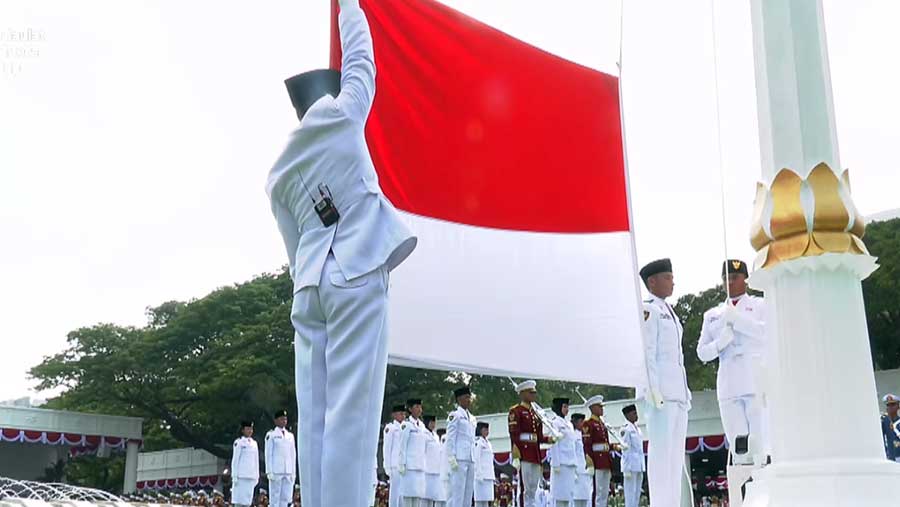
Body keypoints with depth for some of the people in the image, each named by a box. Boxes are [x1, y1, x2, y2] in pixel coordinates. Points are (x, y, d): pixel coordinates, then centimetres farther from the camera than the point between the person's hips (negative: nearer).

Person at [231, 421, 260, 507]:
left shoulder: (254, 443, 15)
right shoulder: (239, 442, -1)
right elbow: (235, 459, -4)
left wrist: (257, 476, 13)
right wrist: (234, 476, -10)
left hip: (251, 476, 5)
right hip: (241, 475, -5)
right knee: (239, 499, -6)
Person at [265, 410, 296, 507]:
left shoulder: (290, 435, 15)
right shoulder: (271, 434, 1)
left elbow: (293, 454, 15)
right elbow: (268, 454, -2)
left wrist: (293, 472, 8)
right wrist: (269, 472, -10)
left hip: (288, 472, 4)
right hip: (276, 472, -4)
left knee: (285, 498, 2)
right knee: (275, 498, -3)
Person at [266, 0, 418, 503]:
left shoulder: (278, 175, 19)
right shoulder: (339, 115, 6)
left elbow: (295, 248, 18)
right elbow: (361, 61, 21)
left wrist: (310, 291, 22)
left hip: (309, 286, 6)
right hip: (356, 277, -6)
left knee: (316, 417, 2)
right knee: (351, 414, -10)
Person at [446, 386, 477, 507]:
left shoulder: (472, 418, 20)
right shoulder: (455, 415, -2)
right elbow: (450, 438, -7)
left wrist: (474, 460, 16)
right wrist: (451, 457, -14)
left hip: (470, 459, 8)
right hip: (459, 458, -8)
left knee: (469, 493, 5)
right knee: (457, 492, -10)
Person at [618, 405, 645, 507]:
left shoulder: (637, 429, 16)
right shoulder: (625, 429, -10)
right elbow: (625, 450, -14)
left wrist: (642, 468, 17)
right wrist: (627, 469, -17)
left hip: (639, 465, 8)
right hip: (630, 464, -8)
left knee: (637, 494, 8)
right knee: (630, 493, -7)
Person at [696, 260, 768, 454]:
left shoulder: (760, 305, 12)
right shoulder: (712, 314, 21)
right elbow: (702, 352, 15)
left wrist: (737, 318, -15)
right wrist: (720, 342, -5)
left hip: (757, 383, -3)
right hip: (728, 387, 3)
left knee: (762, 443, -10)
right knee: (737, 446, -1)